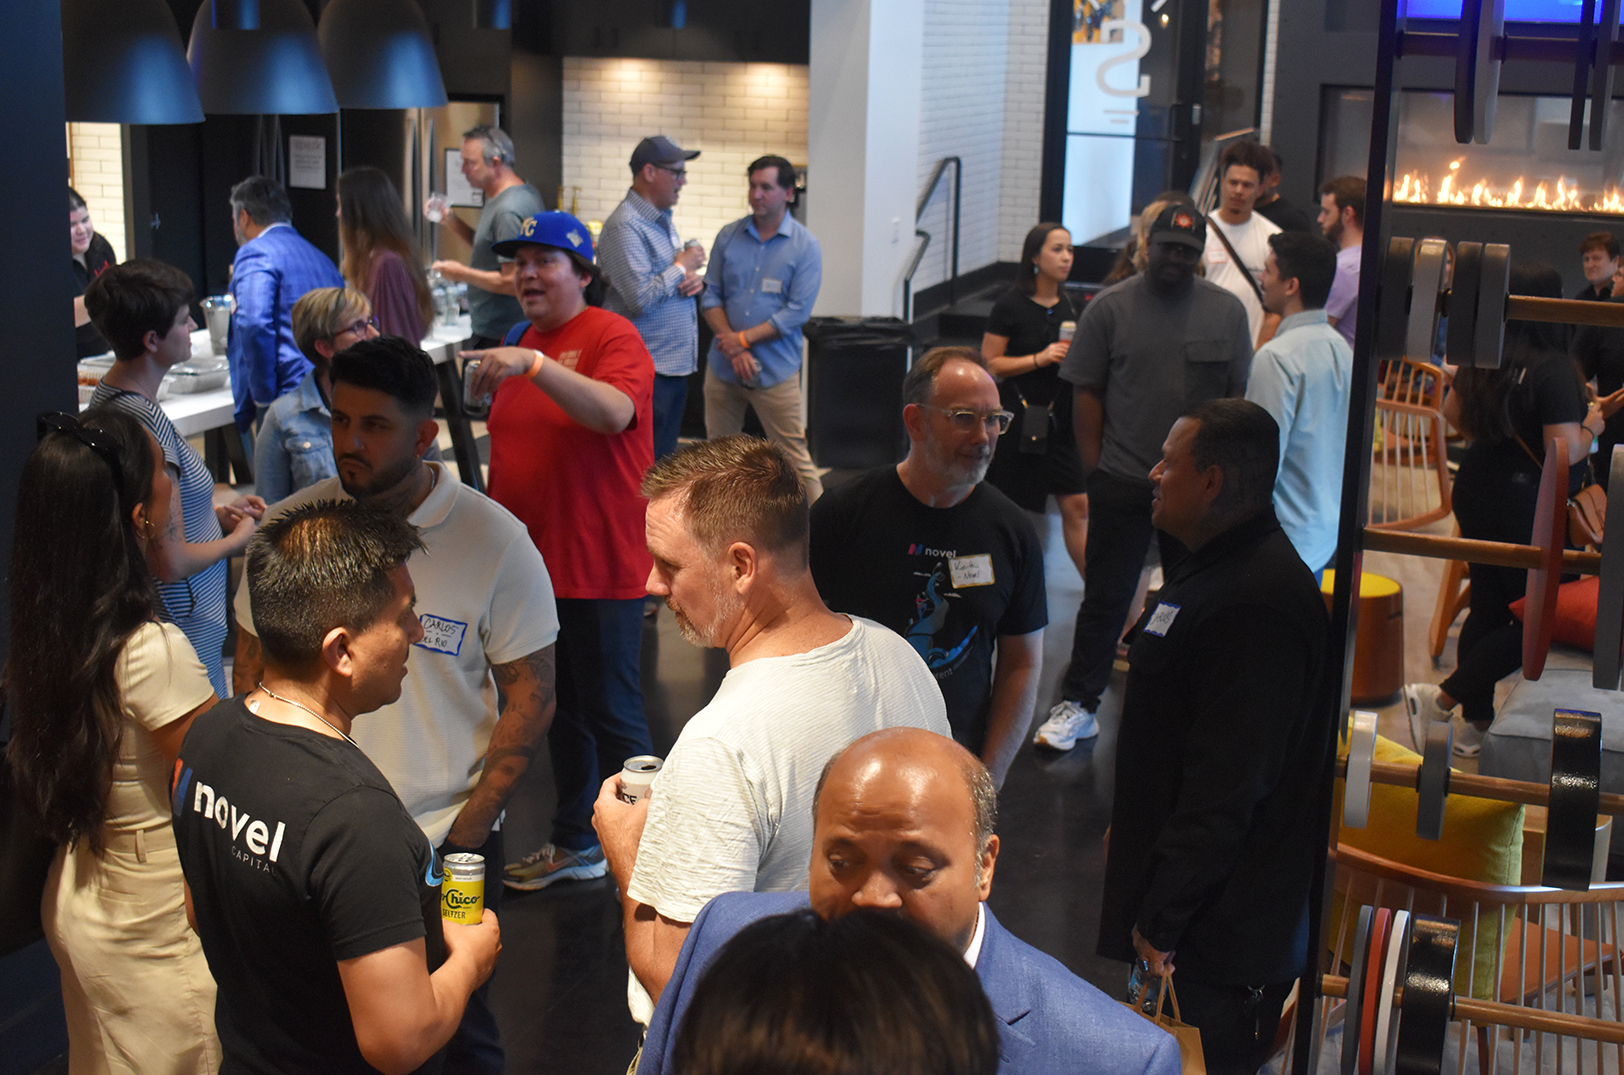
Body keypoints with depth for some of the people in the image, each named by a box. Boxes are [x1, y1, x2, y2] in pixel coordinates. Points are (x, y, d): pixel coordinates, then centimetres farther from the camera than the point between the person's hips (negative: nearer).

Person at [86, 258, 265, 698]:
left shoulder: (108, 395, 7)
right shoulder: (147, 420, -24)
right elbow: (172, 562, -24)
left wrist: (215, 512, 11)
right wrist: (235, 540, -6)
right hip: (183, 627, -10)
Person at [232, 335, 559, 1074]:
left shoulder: (494, 541, -11)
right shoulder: (289, 528, -3)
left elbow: (529, 695, -7)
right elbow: (252, 671, 8)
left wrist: (469, 828, -11)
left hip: (445, 840, -2)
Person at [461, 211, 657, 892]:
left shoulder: (612, 336, -11)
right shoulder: (522, 341, 12)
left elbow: (615, 412, -32)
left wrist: (533, 365, -38)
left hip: (599, 565, -8)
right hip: (529, 557, 8)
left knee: (612, 714, 1)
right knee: (557, 710, 18)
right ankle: (574, 844, 32)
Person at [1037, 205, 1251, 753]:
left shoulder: (1228, 311, 4)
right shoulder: (1110, 307, -1)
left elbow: (1240, 396, 6)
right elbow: (1087, 391, 0)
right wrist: (1095, 466, -5)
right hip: (1123, 482, -2)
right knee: (1105, 597, 2)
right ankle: (1078, 705, 11)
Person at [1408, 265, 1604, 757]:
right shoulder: (1553, 368, -21)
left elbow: (1452, 412, 14)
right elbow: (1566, 451, -24)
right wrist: (1592, 425, -5)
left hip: (1475, 490, 8)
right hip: (1526, 507, -8)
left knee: (1487, 608, 16)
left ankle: (1475, 722, 25)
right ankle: (1442, 698, -1)